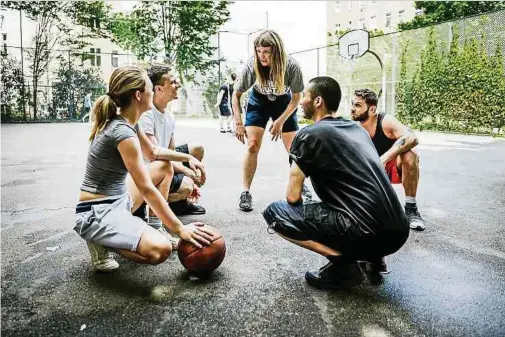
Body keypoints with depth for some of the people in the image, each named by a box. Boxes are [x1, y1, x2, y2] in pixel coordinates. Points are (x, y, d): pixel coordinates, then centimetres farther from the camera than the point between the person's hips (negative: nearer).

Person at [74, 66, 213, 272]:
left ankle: (156, 227, 13)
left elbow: (154, 152, 23)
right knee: (160, 249, -30)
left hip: (117, 201, 10)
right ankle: (101, 242, -4)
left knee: (166, 166, 16)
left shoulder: (127, 123, 5)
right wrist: (180, 229, -21)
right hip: (97, 214, -10)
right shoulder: (123, 133, -24)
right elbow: (147, 189, -24)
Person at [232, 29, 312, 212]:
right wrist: (238, 123, -22)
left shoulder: (291, 66, -30)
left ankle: (301, 184, 25)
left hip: (284, 104, 0)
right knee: (252, 146, -13)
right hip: (258, 102, 0)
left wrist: (280, 121, -22)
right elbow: (236, 95, -15)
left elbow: (296, 98, -15)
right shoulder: (252, 65, -29)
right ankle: (246, 192, -4)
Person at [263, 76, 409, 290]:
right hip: (398, 231, 8)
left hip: (368, 231, -8)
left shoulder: (308, 135, -2)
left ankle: (343, 263, -6)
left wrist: (303, 215, 21)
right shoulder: (357, 129, 20)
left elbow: (293, 197, -2)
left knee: (274, 213, 0)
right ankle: (373, 258, 18)